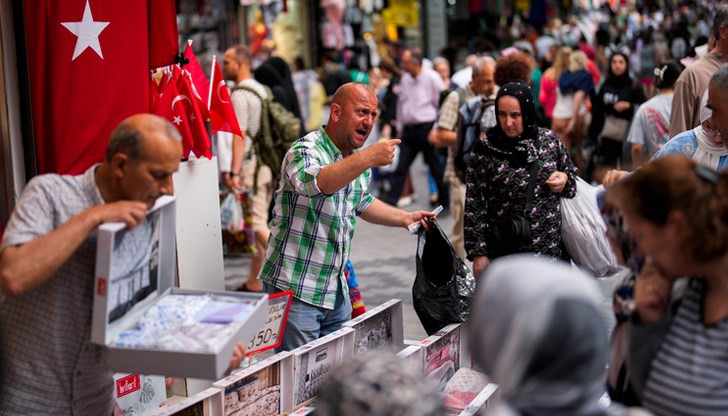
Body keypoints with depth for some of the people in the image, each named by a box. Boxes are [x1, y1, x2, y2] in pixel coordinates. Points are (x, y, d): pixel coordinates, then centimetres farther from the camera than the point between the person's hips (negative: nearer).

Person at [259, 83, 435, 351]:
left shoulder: (358, 160, 10)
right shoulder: (305, 151, -16)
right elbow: (314, 183, -39)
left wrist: (403, 218, 17)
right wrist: (368, 158, -46)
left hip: (337, 293, 8)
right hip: (296, 289, -8)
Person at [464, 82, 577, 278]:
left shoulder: (550, 140, 3)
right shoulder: (484, 150, -6)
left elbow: (572, 175, 18)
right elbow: (474, 206, -4)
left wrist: (565, 180, -5)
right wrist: (478, 253, -8)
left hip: (552, 247, 3)